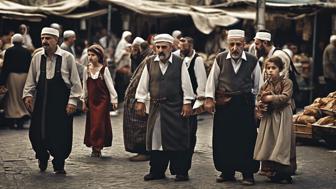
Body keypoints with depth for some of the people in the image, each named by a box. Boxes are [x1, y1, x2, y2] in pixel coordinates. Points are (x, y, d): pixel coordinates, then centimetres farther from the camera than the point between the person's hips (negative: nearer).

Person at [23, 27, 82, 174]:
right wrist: (28, 95, 0)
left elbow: (75, 82, -2)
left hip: (62, 103, -3)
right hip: (42, 102, 3)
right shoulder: (37, 57, 5)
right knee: (36, 134, 2)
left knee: (61, 135, 0)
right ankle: (43, 157, 31)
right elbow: (31, 80, 13)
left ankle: (59, 165, 19)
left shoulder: (67, 57, -4)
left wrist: (72, 101, -7)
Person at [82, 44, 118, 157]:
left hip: (103, 100, -4)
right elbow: (85, 87, 12)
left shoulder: (104, 69, -5)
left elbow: (110, 85, -3)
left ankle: (98, 147, -2)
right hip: (91, 100, 4)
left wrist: (114, 100, -5)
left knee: (99, 123, -7)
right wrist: (84, 101, 13)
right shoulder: (86, 70, 5)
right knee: (91, 123, 4)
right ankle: (94, 147, 12)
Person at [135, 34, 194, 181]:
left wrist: (187, 103, -6)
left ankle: (181, 172, 6)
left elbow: (186, 84, -2)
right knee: (155, 138, 8)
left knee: (177, 139, -2)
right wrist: (140, 101, 3)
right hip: (156, 107, 3)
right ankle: (157, 171, 18)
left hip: (175, 107, -3)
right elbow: (143, 83, 7)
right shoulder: (150, 62, 5)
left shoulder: (179, 63, -2)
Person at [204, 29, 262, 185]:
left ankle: (248, 174, 10)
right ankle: (226, 172, 19)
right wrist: (209, 98, 0)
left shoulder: (252, 61, 1)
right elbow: (212, 80, 5)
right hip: (223, 104, 1)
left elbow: (257, 85, 8)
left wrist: (256, 102, 8)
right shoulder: (220, 59, 1)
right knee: (223, 139, 6)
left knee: (246, 139, 0)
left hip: (245, 103, -1)